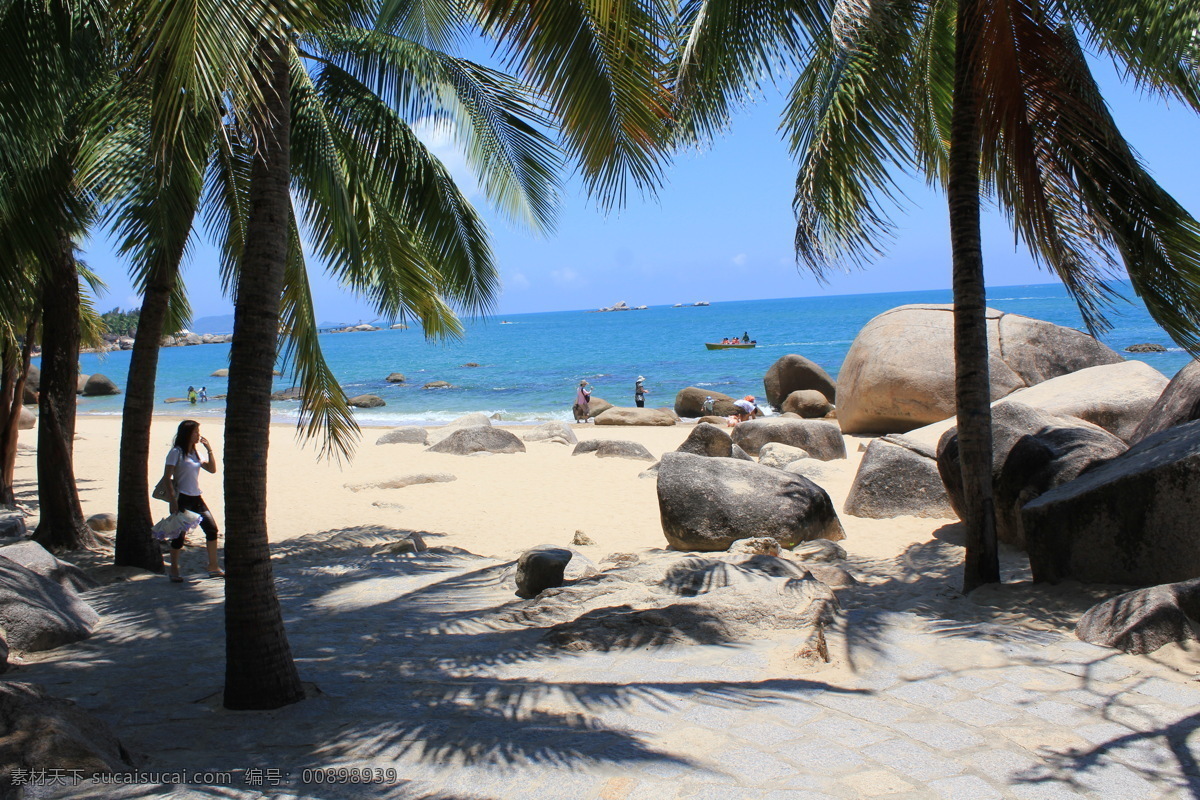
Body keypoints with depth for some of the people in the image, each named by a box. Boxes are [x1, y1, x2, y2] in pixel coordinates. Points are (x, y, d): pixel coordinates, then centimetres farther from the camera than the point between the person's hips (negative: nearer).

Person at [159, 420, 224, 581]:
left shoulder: (194, 453, 14)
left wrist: (209, 449, 7)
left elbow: (212, 469, 15)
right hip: (182, 498, -7)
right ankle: (174, 571, 10)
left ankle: (213, 567, 11)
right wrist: (173, 499, -19)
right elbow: (167, 477, -12)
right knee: (179, 535, -3)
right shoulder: (176, 452, -8)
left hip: (196, 498, 7)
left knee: (212, 529, 3)